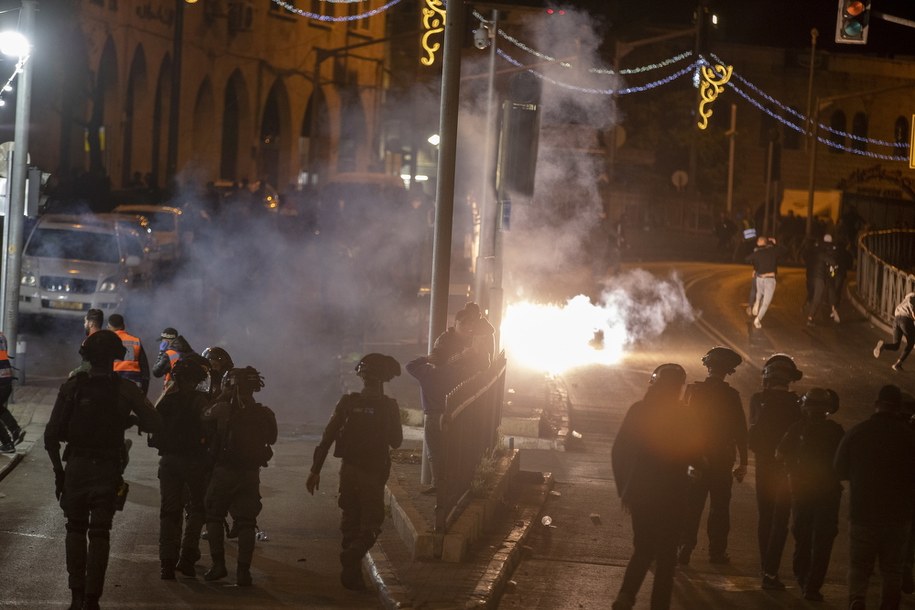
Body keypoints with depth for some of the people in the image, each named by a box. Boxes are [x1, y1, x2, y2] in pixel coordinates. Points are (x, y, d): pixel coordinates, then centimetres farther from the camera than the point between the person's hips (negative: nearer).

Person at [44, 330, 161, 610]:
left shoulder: (72, 386, -4)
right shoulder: (125, 389, -6)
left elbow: (52, 435, -4)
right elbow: (155, 424, -11)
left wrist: (58, 469, 7)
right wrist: (130, 419, 8)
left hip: (75, 468, 1)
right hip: (107, 470, -1)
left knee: (76, 529, 16)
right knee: (99, 534, 6)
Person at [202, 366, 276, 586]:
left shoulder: (222, 409, -9)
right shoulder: (264, 414, -1)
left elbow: (204, 417, 9)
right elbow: (271, 438, 12)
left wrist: (222, 398, 18)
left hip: (223, 471, -2)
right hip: (251, 474, 2)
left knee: (214, 516, 14)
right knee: (246, 522, 7)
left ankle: (218, 564, 4)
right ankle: (243, 570, 2)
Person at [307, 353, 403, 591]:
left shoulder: (348, 402, -2)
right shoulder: (389, 407, -8)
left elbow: (327, 437, -3)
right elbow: (396, 442, 1)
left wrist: (315, 470, 1)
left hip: (349, 470, 3)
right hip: (374, 473, -3)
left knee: (350, 522, 15)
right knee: (371, 524, 5)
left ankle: (351, 573, 15)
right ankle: (352, 557, -20)